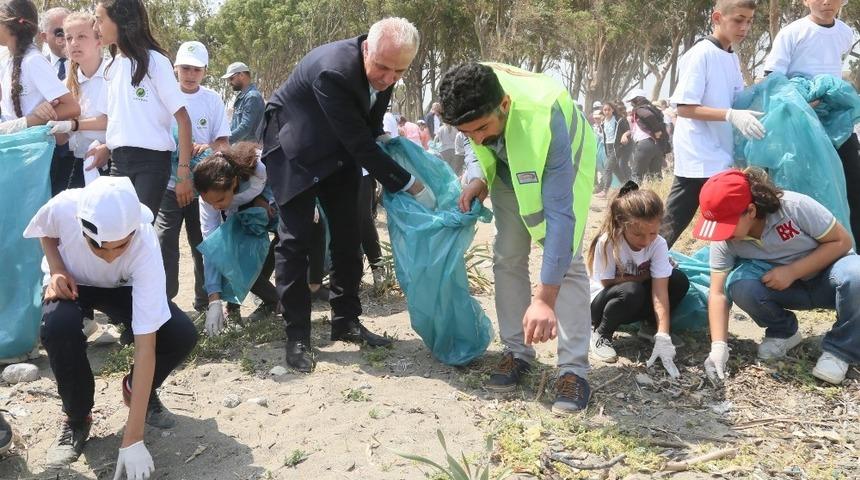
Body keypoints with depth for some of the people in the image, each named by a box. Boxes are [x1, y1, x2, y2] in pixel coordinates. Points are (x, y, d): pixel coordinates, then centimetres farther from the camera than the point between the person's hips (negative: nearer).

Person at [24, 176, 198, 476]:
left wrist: (133, 440, -39)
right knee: (58, 327, -34)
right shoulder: (63, 207, -38)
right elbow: (45, 231, -6)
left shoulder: (145, 246, -39)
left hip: (122, 287, 0)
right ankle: (77, 418, -7)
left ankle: (137, 389, 9)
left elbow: (146, 345, -39)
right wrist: (57, 270, -27)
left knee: (182, 336, -25)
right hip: (71, 282, 1)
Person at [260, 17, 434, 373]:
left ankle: (346, 321, 16)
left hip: (337, 148, 7)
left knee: (347, 235, 5)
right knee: (295, 240, -8)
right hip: (295, 147, -7)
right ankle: (297, 335, -1)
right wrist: (410, 186, -28)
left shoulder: (384, 69, -14)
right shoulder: (333, 70, -36)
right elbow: (360, 143, -33)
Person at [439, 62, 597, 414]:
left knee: (566, 261, -15)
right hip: (509, 169, 5)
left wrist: (544, 299, -51)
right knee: (508, 257, -1)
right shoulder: (472, 104, -30)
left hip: (561, 167, -4)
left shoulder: (544, 119, -45)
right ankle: (517, 352, 10)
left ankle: (574, 369, -10)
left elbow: (559, 214, -47)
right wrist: (478, 178, -27)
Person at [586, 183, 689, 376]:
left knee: (679, 281, -20)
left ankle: (649, 325, 5)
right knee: (631, 292, -37)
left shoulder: (658, 244, -19)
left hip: (637, 305, 4)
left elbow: (660, 291, -26)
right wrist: (645, 276, -16)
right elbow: (608, 284, -21)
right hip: (603, 302, -4)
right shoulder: (607, 243, -28)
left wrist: (663, 337, -35)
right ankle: (601, 335, -10)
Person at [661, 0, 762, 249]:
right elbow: (684, 107, -19)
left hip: (722, 156, 9)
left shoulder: (732, 58, 13)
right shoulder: (701, 54, -13)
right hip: (699, 158, -9)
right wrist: (731, 115, -27)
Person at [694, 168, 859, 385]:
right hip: (780, 286, 2)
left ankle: (840, 349, -12)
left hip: (825, 278, -2)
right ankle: (783, 333, 0)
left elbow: (842, 241, -19)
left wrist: (792, 271, -30)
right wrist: (719, 346, -29)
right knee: (739, 284, -29)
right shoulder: (723, 241, -18)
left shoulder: (795, 207, -28)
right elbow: (718, 293, -18)